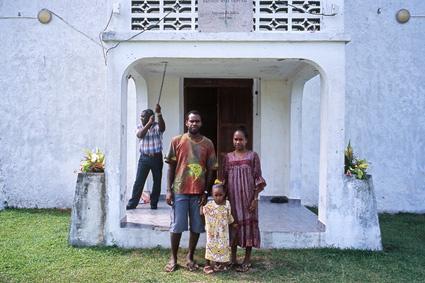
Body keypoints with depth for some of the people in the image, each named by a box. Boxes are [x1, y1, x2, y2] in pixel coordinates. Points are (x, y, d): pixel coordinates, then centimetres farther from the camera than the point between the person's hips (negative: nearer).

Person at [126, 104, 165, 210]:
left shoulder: (157, 126, -1)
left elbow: (162, 127, -25)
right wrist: (149, 123, -25)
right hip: (144, 158, 1)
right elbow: (140, 135, -14)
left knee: (157, 182, 6)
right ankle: (132, 203, 8)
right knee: (139, 182, 1)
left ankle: (154, 203, 19)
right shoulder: (140, 127, 6)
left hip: (157, 157, -1)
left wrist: (159, 114, -39)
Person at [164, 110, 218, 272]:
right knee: (177, 226, 4)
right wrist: (169, 190, -4)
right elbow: (171, 167, 2)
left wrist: (206, 192, -1)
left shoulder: (208, 144, 3)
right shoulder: (177, 141, 0)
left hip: (199, 192, 2)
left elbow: (210, 170, 5)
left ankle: (190, 257, 23)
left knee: (197, 226, 8)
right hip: (180, 190, -1)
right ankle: (173, 258, 20)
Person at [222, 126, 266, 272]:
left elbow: (258, 179, -4)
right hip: (232, 198, 3)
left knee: (248, 224, 2)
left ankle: (247, 260, 15)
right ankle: (232, 258, 21)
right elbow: (224, 179, 9)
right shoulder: (228, 157, 7)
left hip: (248, 197, -2)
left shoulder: (253, 156, -2)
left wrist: (255, 198, -10)